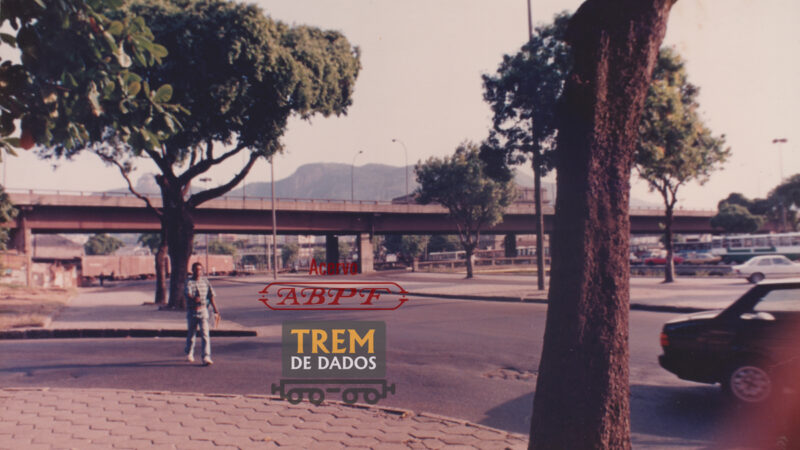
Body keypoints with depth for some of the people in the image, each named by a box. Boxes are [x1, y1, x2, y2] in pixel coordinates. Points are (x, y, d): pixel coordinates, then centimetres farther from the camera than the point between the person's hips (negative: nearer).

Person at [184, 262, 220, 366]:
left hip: (203, 311, 2)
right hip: (192, 312, -1)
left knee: (205, 334, -10)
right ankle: (189, 354, 38)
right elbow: (188, 293, -26)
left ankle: (206, 357, -13)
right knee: (191, 334, 14)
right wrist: (194, 298, -48)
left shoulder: (205, 281, 5)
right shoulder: (189, 282, -6)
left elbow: (211, 296, 12)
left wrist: (215, 310, 13)